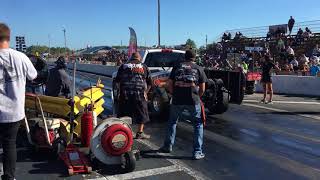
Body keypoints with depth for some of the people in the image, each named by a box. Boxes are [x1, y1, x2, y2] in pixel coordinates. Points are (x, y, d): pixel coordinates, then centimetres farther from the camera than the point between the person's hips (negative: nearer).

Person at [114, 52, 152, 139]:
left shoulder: (123, 66, 12)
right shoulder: (144, 67, 10)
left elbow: (117, 81, 12)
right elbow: (149, 83, 9)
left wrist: (121, 90, 23)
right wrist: (145, 92, 18)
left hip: (125, 95, 1)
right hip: (140, 95, -1)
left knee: (123, 114, 11)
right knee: (141, 114, 11)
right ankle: (140, 133, 14)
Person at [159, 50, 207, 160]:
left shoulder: (177, 67, 12)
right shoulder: (199, 69, 9)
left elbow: (169, 84, 9)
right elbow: (202, 88, 8)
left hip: (177, 101, 2)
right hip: (193, 101, -1)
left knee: (172, 122, 21)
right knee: (198, 124, 11)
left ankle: (168, 146, 31)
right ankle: (197, 152, 8)